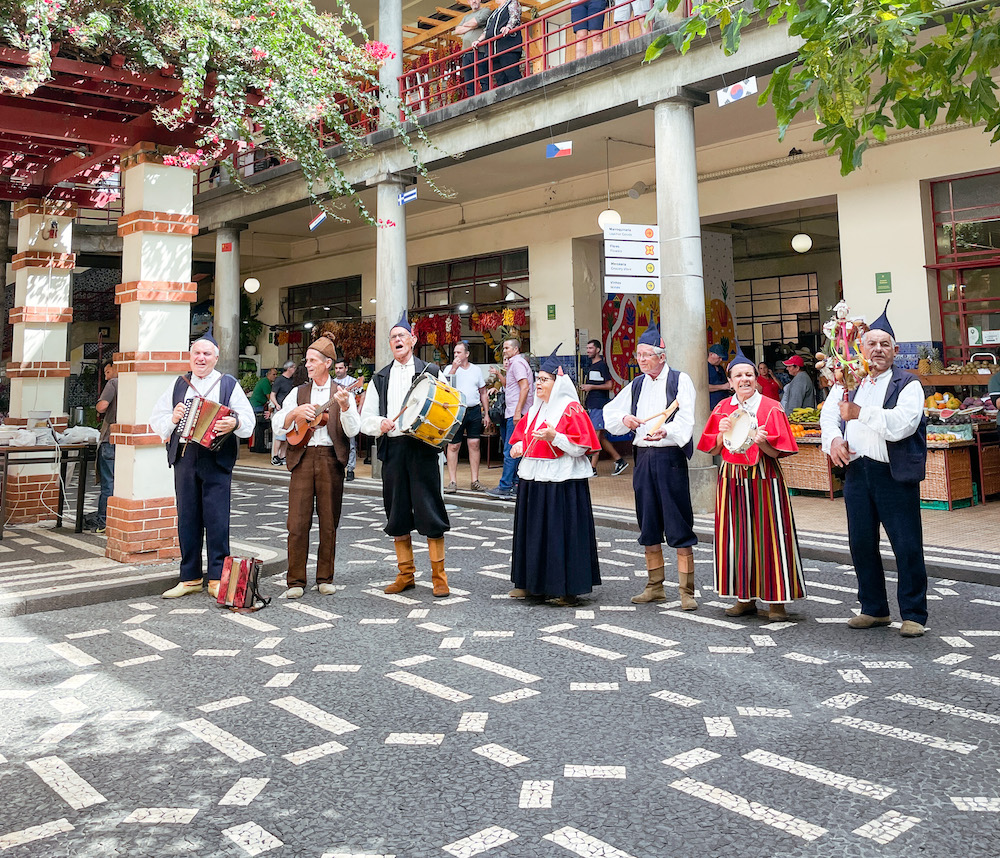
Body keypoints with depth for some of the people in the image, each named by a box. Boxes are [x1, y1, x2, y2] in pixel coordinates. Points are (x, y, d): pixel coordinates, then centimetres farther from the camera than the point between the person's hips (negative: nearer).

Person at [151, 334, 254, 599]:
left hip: (216, 458, -3)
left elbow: (249, 420, -3)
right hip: (184, 455, 3)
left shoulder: (229, 385, 7)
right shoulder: (178, 385, 17)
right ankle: (190, 578, 16)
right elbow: (156, 419, 15)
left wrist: (234, 423, -25)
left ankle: (217, 580, 3)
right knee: (187, 518, 6)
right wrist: (172, 418, -5)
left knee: (217, 518, -5)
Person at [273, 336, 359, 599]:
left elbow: (352, 432, -3)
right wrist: (295, 412, -9)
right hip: (302, 457, 1)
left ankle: (325, 578, 15)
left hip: (331, 459, -1)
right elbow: (277, 423, 7)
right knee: (298, 521, -4)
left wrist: (344, 406, -18)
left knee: (329, 522, 3)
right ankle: (296, 581, 4)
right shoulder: (298, 393, 15)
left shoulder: (342, 394, 8)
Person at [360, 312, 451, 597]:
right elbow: (365, 419, 12)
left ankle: (439, 576, 6)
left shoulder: (431, 372, 8)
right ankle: (405, 574, 20)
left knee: (430, 509, -4)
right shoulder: (379, 379, 16)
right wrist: (380, 423, -9)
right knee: (397, 512, 8)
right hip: (391, 448, 4)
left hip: (422, 447, -3)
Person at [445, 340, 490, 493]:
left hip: (474, 411, 2)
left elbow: (483, 393, 15)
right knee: (453, 446, -3)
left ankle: (475, 480, 7)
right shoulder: (450, 369, 4)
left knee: (474, 444, 1)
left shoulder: (476, 370, 11)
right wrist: (454, 369, -15)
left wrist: (486, 413, 10)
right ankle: (452, 482, 2)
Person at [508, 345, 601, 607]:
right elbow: (522, 433, 28)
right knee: (533, 531, 13)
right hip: (533, 479, 8)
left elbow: (581, 447, -13)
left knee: (561, 532, -4)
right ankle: (530, 583, 24)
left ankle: (566, 589, 5)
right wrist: (519, 446, 8)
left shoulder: (571, 409, -8)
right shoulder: (535, 410, 15)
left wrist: (554, 437, -23)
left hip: (561, 482, -8)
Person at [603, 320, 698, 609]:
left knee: (679, 526, -5)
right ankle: (655, 587, 24)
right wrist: (624, 419, -6)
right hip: (643, 457, 6)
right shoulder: (636, 385, 15)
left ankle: (687, 591, 2)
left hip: (671, 457, -6)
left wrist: (665, 431, -34)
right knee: (648, 525, 12)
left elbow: (686, 419, -14)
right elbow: (609, 414, 17)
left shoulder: (680, 380, -1)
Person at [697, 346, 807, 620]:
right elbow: (713, 450, 8)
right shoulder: (722, 409, 9)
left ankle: (776, 600, 6)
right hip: (731, 479, 4)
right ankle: (745, 597, 18)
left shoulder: (771, 408, -3)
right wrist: (722, 433, -11)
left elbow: (777, 452, -6)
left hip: (763, 479, -4)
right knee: (737, 536, 7)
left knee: (768, 535, -3)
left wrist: (761, 442, -25)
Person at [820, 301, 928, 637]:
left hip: (895, 474, -5)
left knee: (907, 546, -1)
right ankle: (874, 609, 25)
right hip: (856, 471, 5)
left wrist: (859, 413, -21)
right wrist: (834, 439, -10)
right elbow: (829, 414, 10)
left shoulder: (908, 384, -1)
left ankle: (913, 615, 12)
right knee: (861, 544, 11)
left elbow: (902, 423, -16)